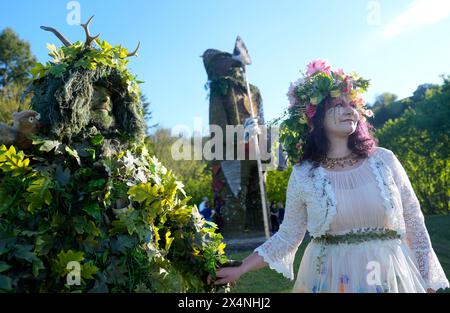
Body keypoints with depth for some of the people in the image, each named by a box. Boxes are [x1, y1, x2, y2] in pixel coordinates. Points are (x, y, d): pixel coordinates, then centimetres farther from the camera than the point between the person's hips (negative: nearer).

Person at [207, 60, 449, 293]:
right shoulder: (303, 175, -8)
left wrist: (429, 283, 6)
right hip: (330, 277, -1)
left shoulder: (384, 159, -4)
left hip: (391, 276, 2)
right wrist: (240, 269, -5)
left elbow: (414, 223, 3)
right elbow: (287, 237, 0)